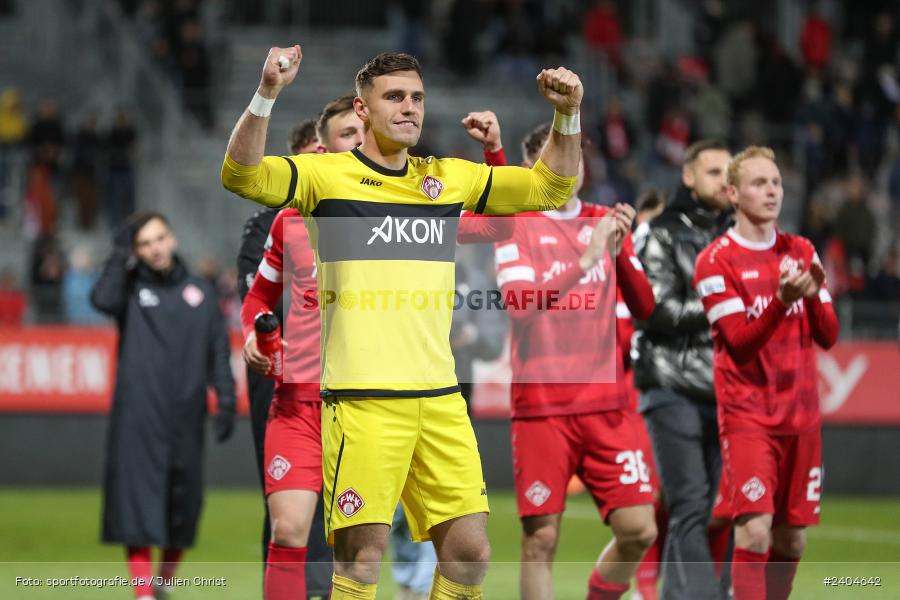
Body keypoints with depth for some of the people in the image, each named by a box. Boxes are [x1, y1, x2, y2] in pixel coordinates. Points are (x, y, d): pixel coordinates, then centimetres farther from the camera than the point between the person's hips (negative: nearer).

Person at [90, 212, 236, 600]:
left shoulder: (200, 292, 14)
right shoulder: (130, 287, 7)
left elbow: (219, 350, 12)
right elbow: (103, 299, -16)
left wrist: (226, 399, 2)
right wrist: (121, 255, -6)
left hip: (186, 415, 3)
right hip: (138, 418, -3)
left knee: (184, 501, 5)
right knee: (138, 500, -10)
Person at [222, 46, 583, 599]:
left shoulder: (450, 178, 15)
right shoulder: (329, 174, 1)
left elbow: (550, 188, 21)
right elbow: (243, 176, -13)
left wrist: (568, 115, 5)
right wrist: (267, 94, -26)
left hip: (440, 397, 5)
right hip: (362, 398, -5)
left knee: (470, 552, 2)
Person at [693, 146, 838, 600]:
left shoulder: (801, 252, 10)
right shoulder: (715, 261, -6)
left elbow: (828, 336, 6)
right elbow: (739, 341, -14)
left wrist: (813, 296, -15)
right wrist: (781, 300, -29)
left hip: (801, 416, 5)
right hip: (747, 415, -5)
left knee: (792, 539, 7)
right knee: (754, 531, -18)